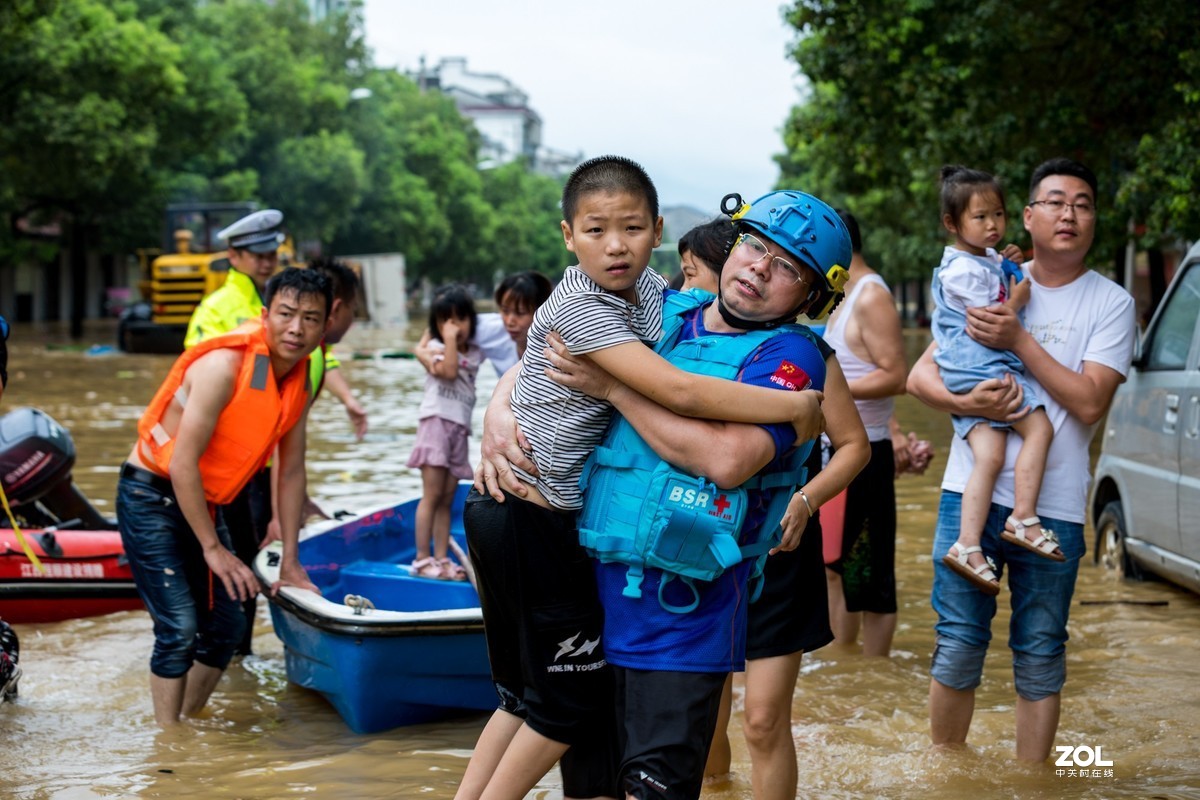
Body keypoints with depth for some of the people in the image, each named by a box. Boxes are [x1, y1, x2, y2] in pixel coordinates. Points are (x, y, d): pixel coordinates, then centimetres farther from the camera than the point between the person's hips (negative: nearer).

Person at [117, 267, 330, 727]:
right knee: (179, 629, -14)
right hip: (151, 496, -8)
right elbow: (182, 463, -25)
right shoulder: (225, 366, -26)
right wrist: (213, 548, -20)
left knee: (226, 627, 9)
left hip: (201, 503, 8)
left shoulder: (299, 383, -1)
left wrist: (290, 560, 5)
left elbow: (291, 471, 6)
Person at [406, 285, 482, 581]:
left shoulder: (474, 352, 16)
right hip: (436, 421, -6)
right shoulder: (436, 347, -2)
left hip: (460, 429, 6)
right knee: (432, 495, -8)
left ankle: (441, 558, 8)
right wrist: (449, 340, -12)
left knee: (447, 499, 7)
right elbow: (449, 371, -18)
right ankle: (422, 558, -6)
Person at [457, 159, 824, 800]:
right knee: (570, 698, 3)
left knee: (527, 693, 16)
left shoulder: (651, 290, 4)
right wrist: (796, 405, -22)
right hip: (532, 522, -8)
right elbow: (679, 392, -29)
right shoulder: (579, 308, -22)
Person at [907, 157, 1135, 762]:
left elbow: (1090, 402, -11)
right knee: (958, 645, 3)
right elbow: (919, 375, 6)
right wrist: (962, 402, -15)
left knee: (1040, 657, 6)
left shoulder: (1110, 303, 1)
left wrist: (1019, 341, -15)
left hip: (1053, 506, -1)